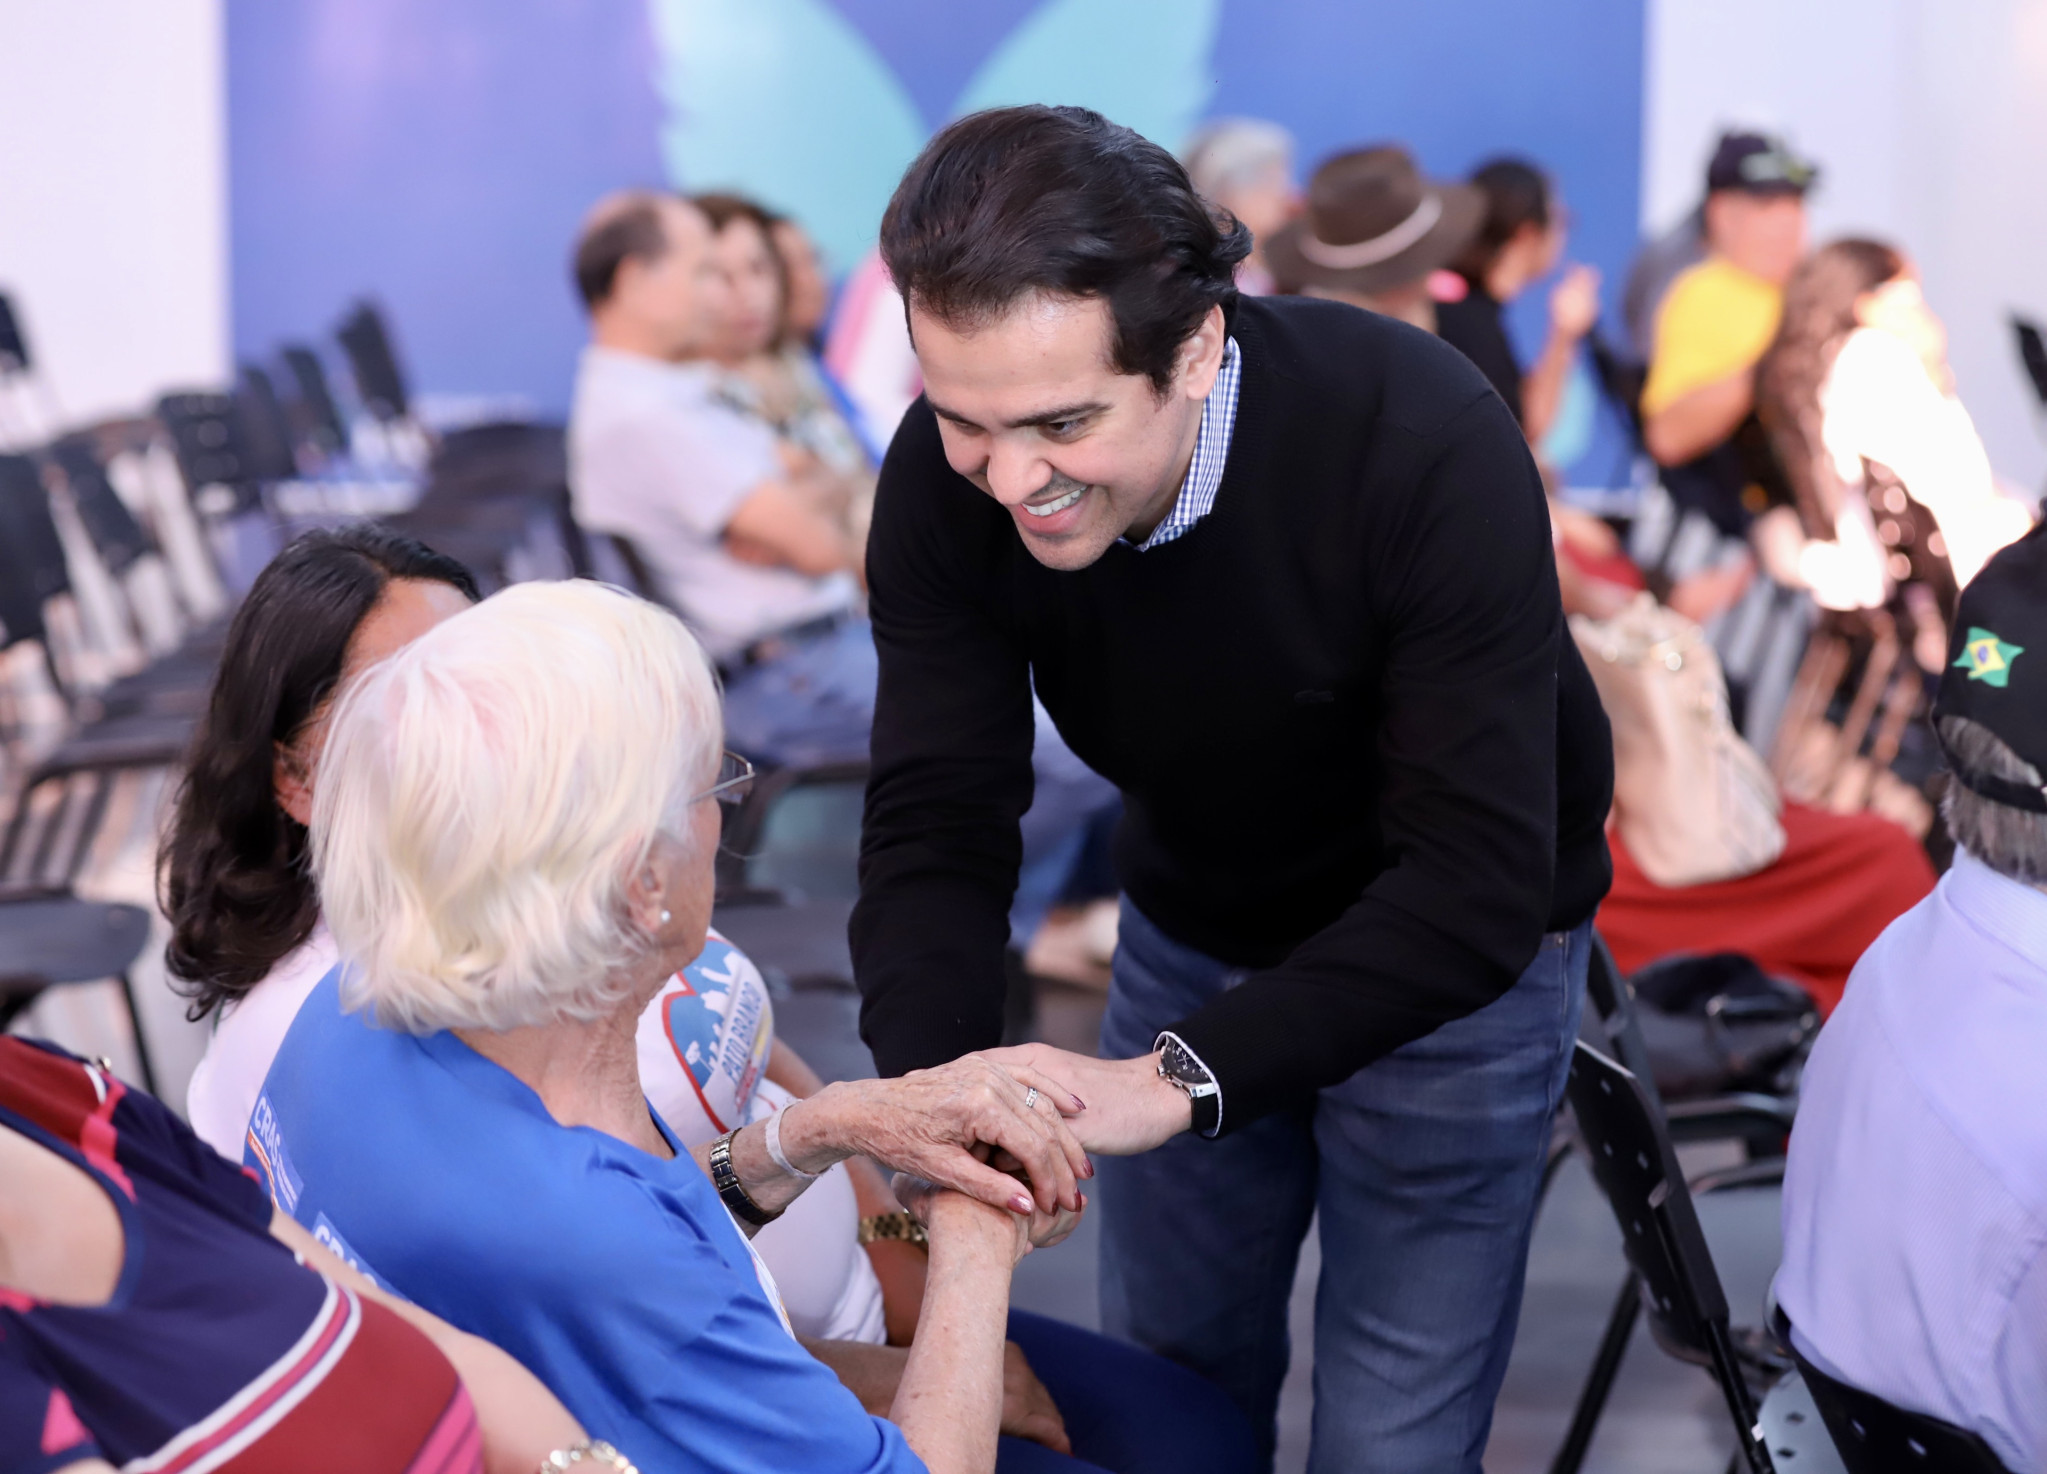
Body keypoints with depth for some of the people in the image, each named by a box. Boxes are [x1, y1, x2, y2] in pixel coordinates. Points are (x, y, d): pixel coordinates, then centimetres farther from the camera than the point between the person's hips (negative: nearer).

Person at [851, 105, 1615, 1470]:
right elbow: (937, 821, -21)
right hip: (1195, 930, 4)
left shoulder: (1428, 447, -37)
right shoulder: (946, 478, -23)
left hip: (1460, 946, -4)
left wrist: (1174, 1078, -46)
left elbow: (1480, 884, -38)